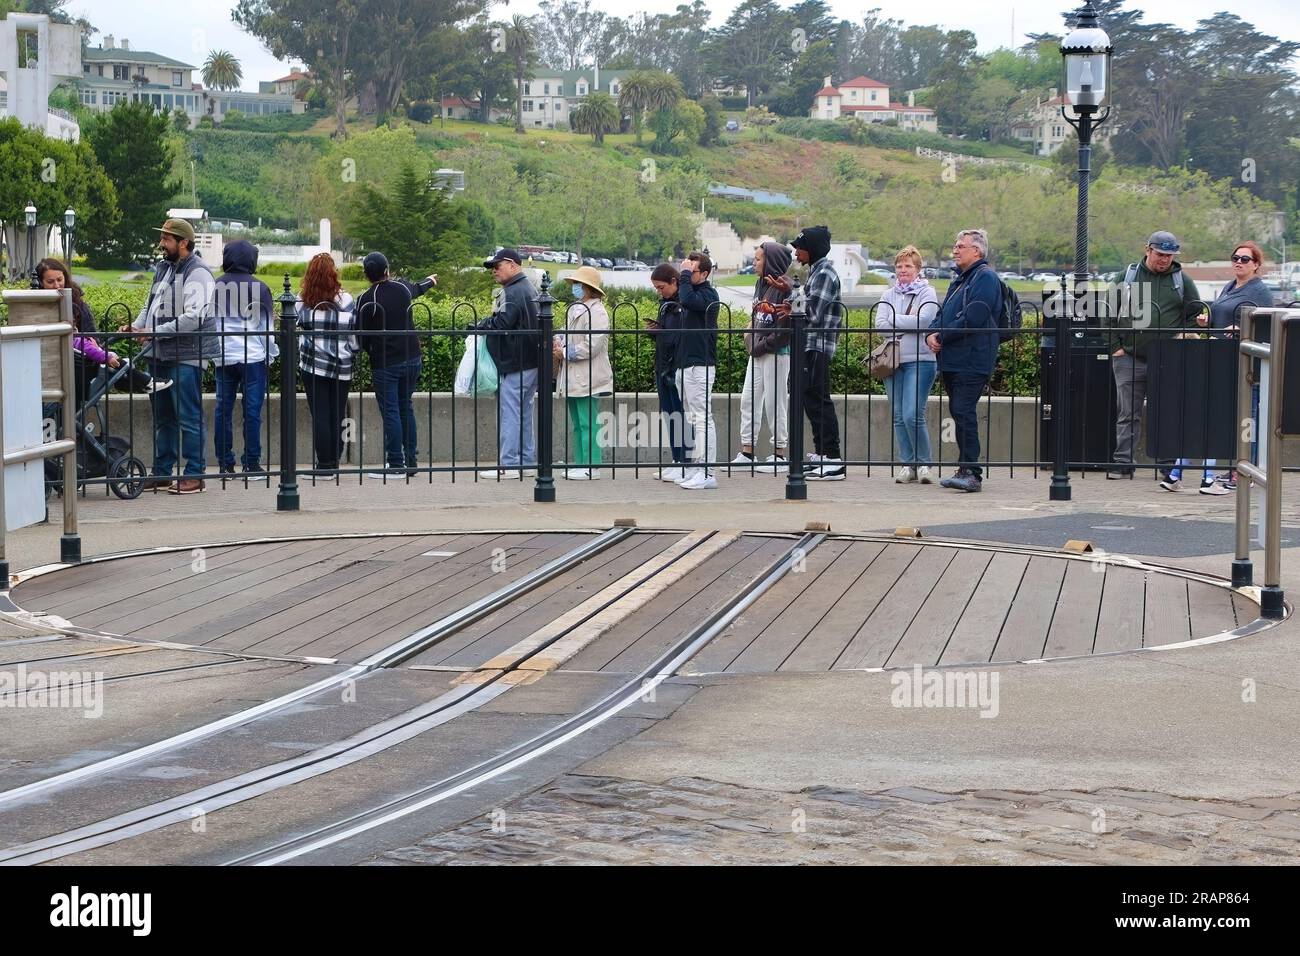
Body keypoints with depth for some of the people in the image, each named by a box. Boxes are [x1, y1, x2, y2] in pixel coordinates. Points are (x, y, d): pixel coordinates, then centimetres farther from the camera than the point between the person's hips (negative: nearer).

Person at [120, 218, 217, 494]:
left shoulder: (197, 273, -12)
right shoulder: (163, 269, 17)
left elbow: (193, 317, -22)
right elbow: (150, 306, 23)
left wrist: (156, 331, -22)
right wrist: (136, 326, 4)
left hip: (186, 357, -9)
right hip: (160, 357, 9)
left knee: (189, 417, -5)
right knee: (163, 417, 15)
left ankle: (194, 474, -1)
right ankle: (162, 472, 22)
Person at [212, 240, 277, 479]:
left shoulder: (216, 287, 5)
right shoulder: (259, 288, -5)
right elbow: (267, 325, -1)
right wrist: (272, 353, 10)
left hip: (223, 358, 3)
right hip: (253, 357, -3)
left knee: (223, 410, 7)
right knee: (252, 410, -1)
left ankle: (225, 464, 8)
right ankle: (252, 464, -2)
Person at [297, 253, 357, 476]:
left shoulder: (302, 300, -4)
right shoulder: (345, 300, -5)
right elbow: (354, 334, 1)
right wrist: (353, 356, 15)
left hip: (313, 365, -1)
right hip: (342, 366, 1)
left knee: (320, 415, 2)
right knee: (337, 414, 10)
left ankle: (325, 464, 0)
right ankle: (335, 462, 13)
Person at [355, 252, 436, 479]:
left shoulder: (366, 300, -13)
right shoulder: (402, 288, 4)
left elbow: (363, 336, -10)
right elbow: (418, 289, 29)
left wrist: (370, 351, 12)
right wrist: (431, 280, 52)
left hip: (385, 364, -5)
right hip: (411, 359, 6)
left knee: (390, 413, -3)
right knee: (406, 409, 14)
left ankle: (396, 464, -5)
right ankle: (411, 461, 16)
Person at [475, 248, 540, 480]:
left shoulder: (513, 293, -15)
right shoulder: (529, 290, 16)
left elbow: (500, 325, -24)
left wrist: (480, 326, -5)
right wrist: (487, 325, 15)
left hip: (515, 363, -10)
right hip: (531, 362, 10)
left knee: (510, 413, -7)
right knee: (525, 413, 13)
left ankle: (509, 464, -7)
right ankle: (527, 461, 17)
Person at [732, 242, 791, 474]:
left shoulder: (785, 288, -14)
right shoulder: (761, 284, 11)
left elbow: (787, 326, -19)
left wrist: (764, 345, -19)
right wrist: (750, 339, 6)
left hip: (777, 352, -8)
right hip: (757, 352, 8)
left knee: (775, 401, -1)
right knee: (748, 399, 8)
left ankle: (779, 454, 9)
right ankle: (746, 453, 14)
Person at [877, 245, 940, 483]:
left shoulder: (927, 293, 2)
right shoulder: (889, 295, 15)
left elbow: (924, 320, -14)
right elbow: (880, 323, 3)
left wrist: (895, 320, -4)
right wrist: (908, 323, -7)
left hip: (919, 360, -5)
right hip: (893, 360, 5)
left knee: (913, 415, -13)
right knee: (899, 417, 5)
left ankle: (923, 463, 1)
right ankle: (907, 464, 12)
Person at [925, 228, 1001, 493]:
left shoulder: (985, 277, -9)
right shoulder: (961, 279, 23)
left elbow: (972, 319, -19)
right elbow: (943, 314, 23)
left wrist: (942, 336, -12)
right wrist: (932, 333, 2)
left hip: (972, 360, -10)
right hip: (953, 361, 10)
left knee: (963, 412, -15)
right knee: (959, 413, 11)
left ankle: (971, 473, -17)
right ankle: (966, 470, 16)